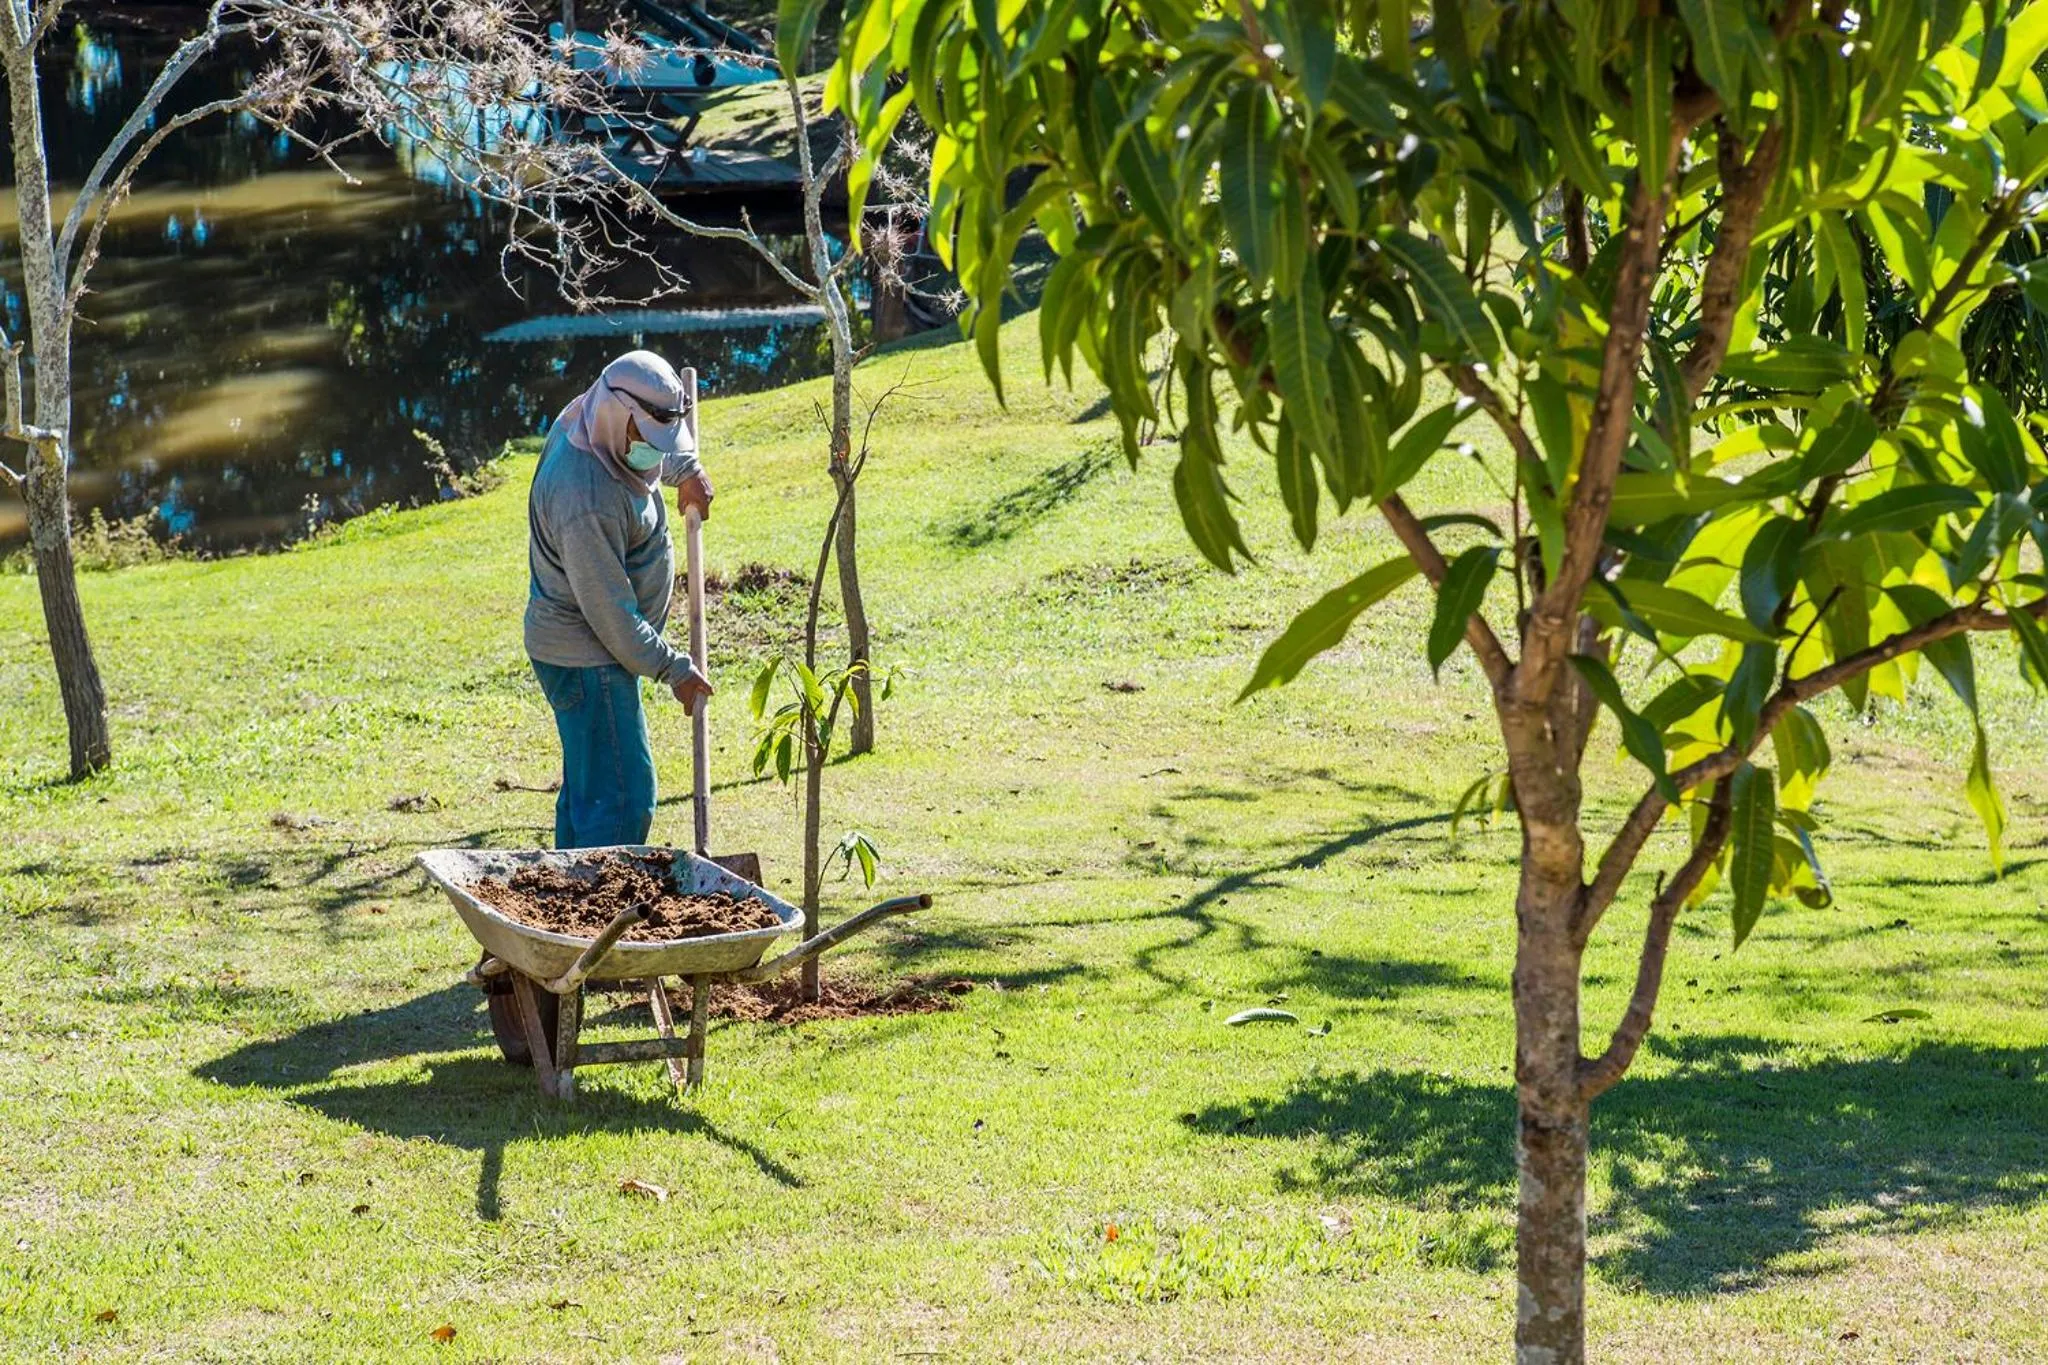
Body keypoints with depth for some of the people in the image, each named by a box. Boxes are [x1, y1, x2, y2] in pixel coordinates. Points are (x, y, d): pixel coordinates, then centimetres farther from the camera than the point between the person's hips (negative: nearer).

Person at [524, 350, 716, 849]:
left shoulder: (584, 421, -2)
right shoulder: (586, 500, -31)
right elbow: (610, 611, -24)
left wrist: (685, 469, 9)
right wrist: (673, 670, -14)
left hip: (570, 648, 10)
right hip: (586, 658, -10)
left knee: (584, 788, 18)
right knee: (623, 800, -12)